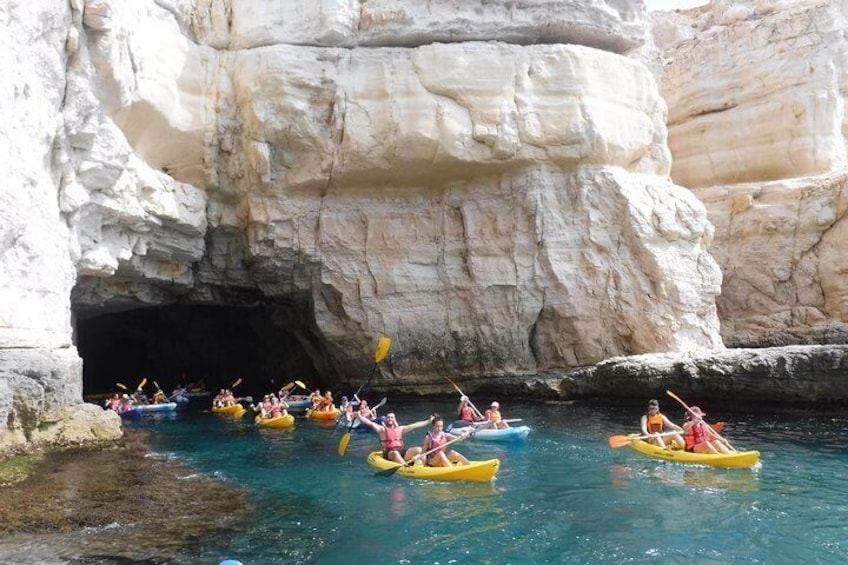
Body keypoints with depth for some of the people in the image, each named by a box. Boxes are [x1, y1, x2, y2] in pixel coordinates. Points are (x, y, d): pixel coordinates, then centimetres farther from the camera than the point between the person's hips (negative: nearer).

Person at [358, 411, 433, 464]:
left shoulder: (400, 429, 17)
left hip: (402, 452, 5)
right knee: (395, 453, -40)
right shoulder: (382, 429, 4)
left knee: (419, 449, -13)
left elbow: (415, 425, 18)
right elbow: (371, 423, -10)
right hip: (389, 454, -5)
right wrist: (360, 417, -26)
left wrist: (429, 421, 18)